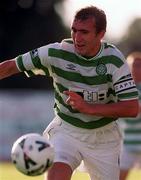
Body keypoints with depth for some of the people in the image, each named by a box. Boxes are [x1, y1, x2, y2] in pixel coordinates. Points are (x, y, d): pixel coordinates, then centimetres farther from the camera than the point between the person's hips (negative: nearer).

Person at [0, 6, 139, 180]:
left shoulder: (114, 59, -14)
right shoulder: (56, 52, -14)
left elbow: (132, 108, -19)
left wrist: (88, 108, -27)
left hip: (103, 137, 1)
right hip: (66, 131, -1)